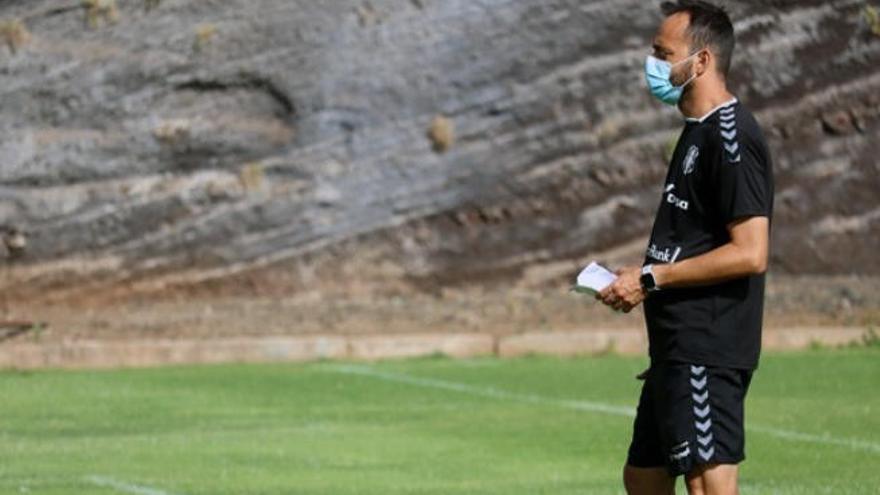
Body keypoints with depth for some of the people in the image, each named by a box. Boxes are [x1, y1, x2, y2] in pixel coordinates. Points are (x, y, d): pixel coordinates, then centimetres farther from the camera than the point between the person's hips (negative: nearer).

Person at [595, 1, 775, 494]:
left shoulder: (731, 136, -15)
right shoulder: (698, 131, 17)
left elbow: (750, 254, -22)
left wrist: (652, 278, -17)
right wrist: (641, 278, 13)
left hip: (707, 353, -11)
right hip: (677, 351, 11)